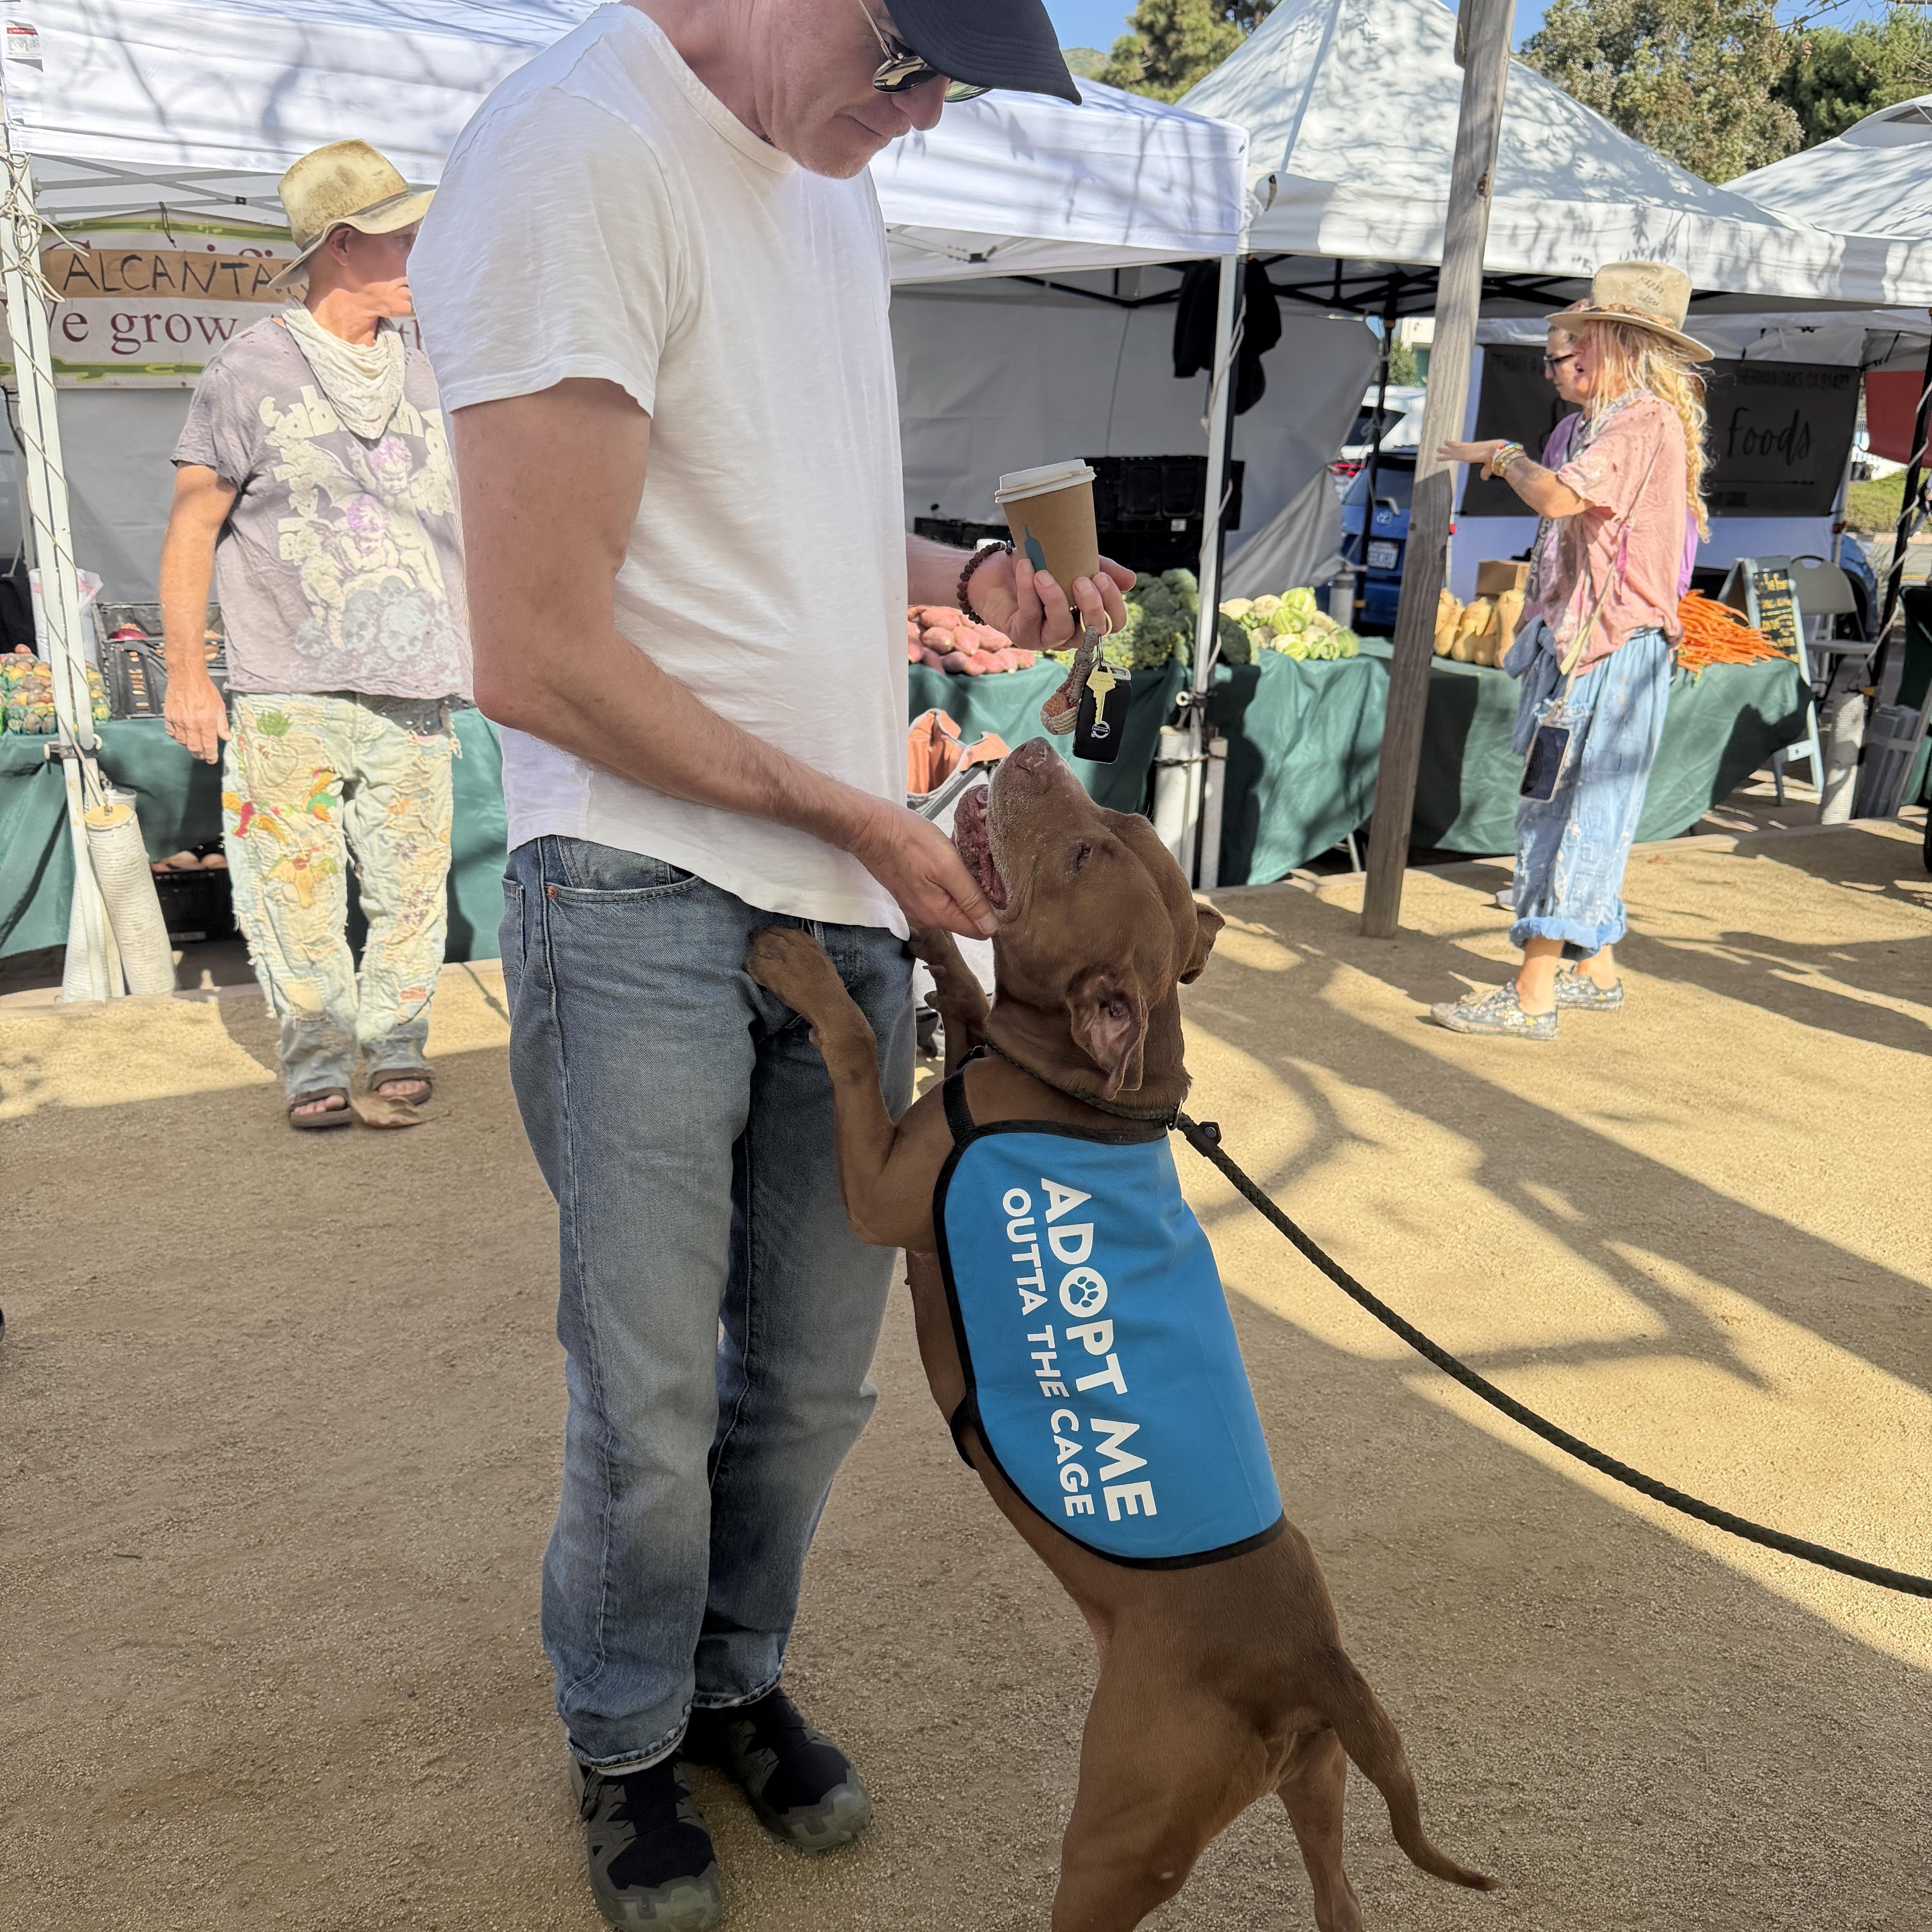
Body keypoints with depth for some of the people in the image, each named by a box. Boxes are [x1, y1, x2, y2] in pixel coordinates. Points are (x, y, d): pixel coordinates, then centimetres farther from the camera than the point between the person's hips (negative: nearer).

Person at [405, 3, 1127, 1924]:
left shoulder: (831, 175, 13)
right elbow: (536, 659, -18)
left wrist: (967, 581, 4)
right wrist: (860, 814, -11)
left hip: (851, 902, 7)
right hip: (646, 899, -7)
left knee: (812, 1374, 16)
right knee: (649, 1404, 8)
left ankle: (738, 1680, 42)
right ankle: (626, 1745, 35)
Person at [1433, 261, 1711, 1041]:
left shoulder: (1644, 419, -15)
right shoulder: (1610, 420, 17)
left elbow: (1558, 496, -27)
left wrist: (1503, 454, -11)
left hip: (1612, 648, -10)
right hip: (1581, 642, 10)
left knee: (1569, 806, -9)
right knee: (1578, 808, 15)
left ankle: (1533, 996, -7)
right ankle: (1596, 970, 26)